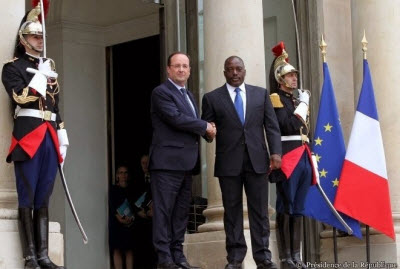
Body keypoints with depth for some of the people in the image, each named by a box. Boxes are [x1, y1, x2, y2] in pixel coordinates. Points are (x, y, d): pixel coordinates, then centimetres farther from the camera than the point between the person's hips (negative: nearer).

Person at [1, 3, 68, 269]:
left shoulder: (49, 67, 21)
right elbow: (21, 97, -13)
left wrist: (62, 138, 16)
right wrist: (42, 76, -12)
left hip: (49, 137, 6)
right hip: (28, 135, -6)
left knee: (43, 199, 5)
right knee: (27, 198, -6)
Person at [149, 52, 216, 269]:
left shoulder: (189, 95, 22)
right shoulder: (161, 92, -5)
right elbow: (176, 118, -17)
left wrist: (206, 130, -1)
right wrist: (205, 127, -7)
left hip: (186, 162, 8)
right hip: (167, 161, -8)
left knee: (181, 211, 8)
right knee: (164, 211, -6)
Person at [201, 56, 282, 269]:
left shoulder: (261, 94, 11)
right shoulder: (212, 98, 7)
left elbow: (271, 125, 7)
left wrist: (275, 152, -3)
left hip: (257, 160, 1)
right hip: (229, 162, -1)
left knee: (260, 210, 1)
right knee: (232, 211, 3)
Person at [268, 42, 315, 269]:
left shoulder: (298, 100, 20)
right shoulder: (275, 99, -4)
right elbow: (288, 126, -18)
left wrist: (310, 159, 18)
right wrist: (303, 104, -9)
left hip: (303, 158, 8)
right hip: (288, 159, -8)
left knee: (298, 208, 8)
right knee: (285, 208, -6)